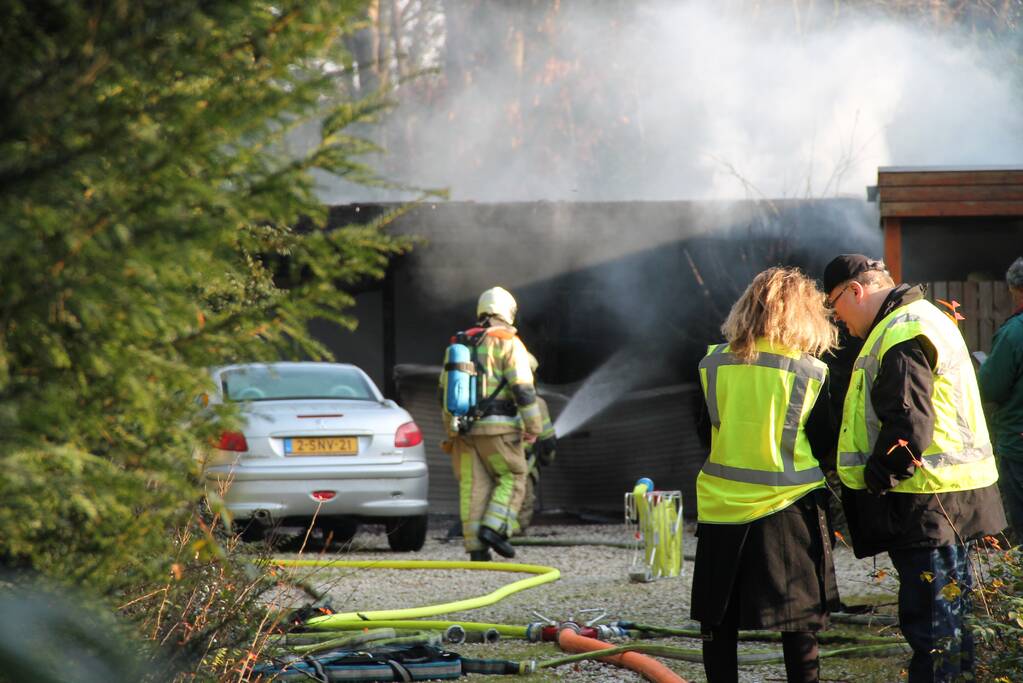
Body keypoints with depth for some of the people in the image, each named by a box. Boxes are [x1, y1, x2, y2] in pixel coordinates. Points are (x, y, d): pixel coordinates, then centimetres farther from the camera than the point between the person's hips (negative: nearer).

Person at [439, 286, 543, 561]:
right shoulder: (509, 344, -4)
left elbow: (446, 390, 17)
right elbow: (523, 388, -12)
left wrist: (450, 429, 23)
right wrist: (533, 426, -8)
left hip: (463, 428, 5)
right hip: (498, 426, -5)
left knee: (473, 487, 5)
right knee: (511, 479, 7)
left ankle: (476, 547, 1)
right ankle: (494, 528, -11)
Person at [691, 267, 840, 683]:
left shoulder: (713, 365, -2)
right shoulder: (811, 374, -9)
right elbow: (825, 443, 0)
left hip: (720, 508, 2)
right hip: (787, 507, -2)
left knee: (718, 618, 12)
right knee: (799, 620, 5)